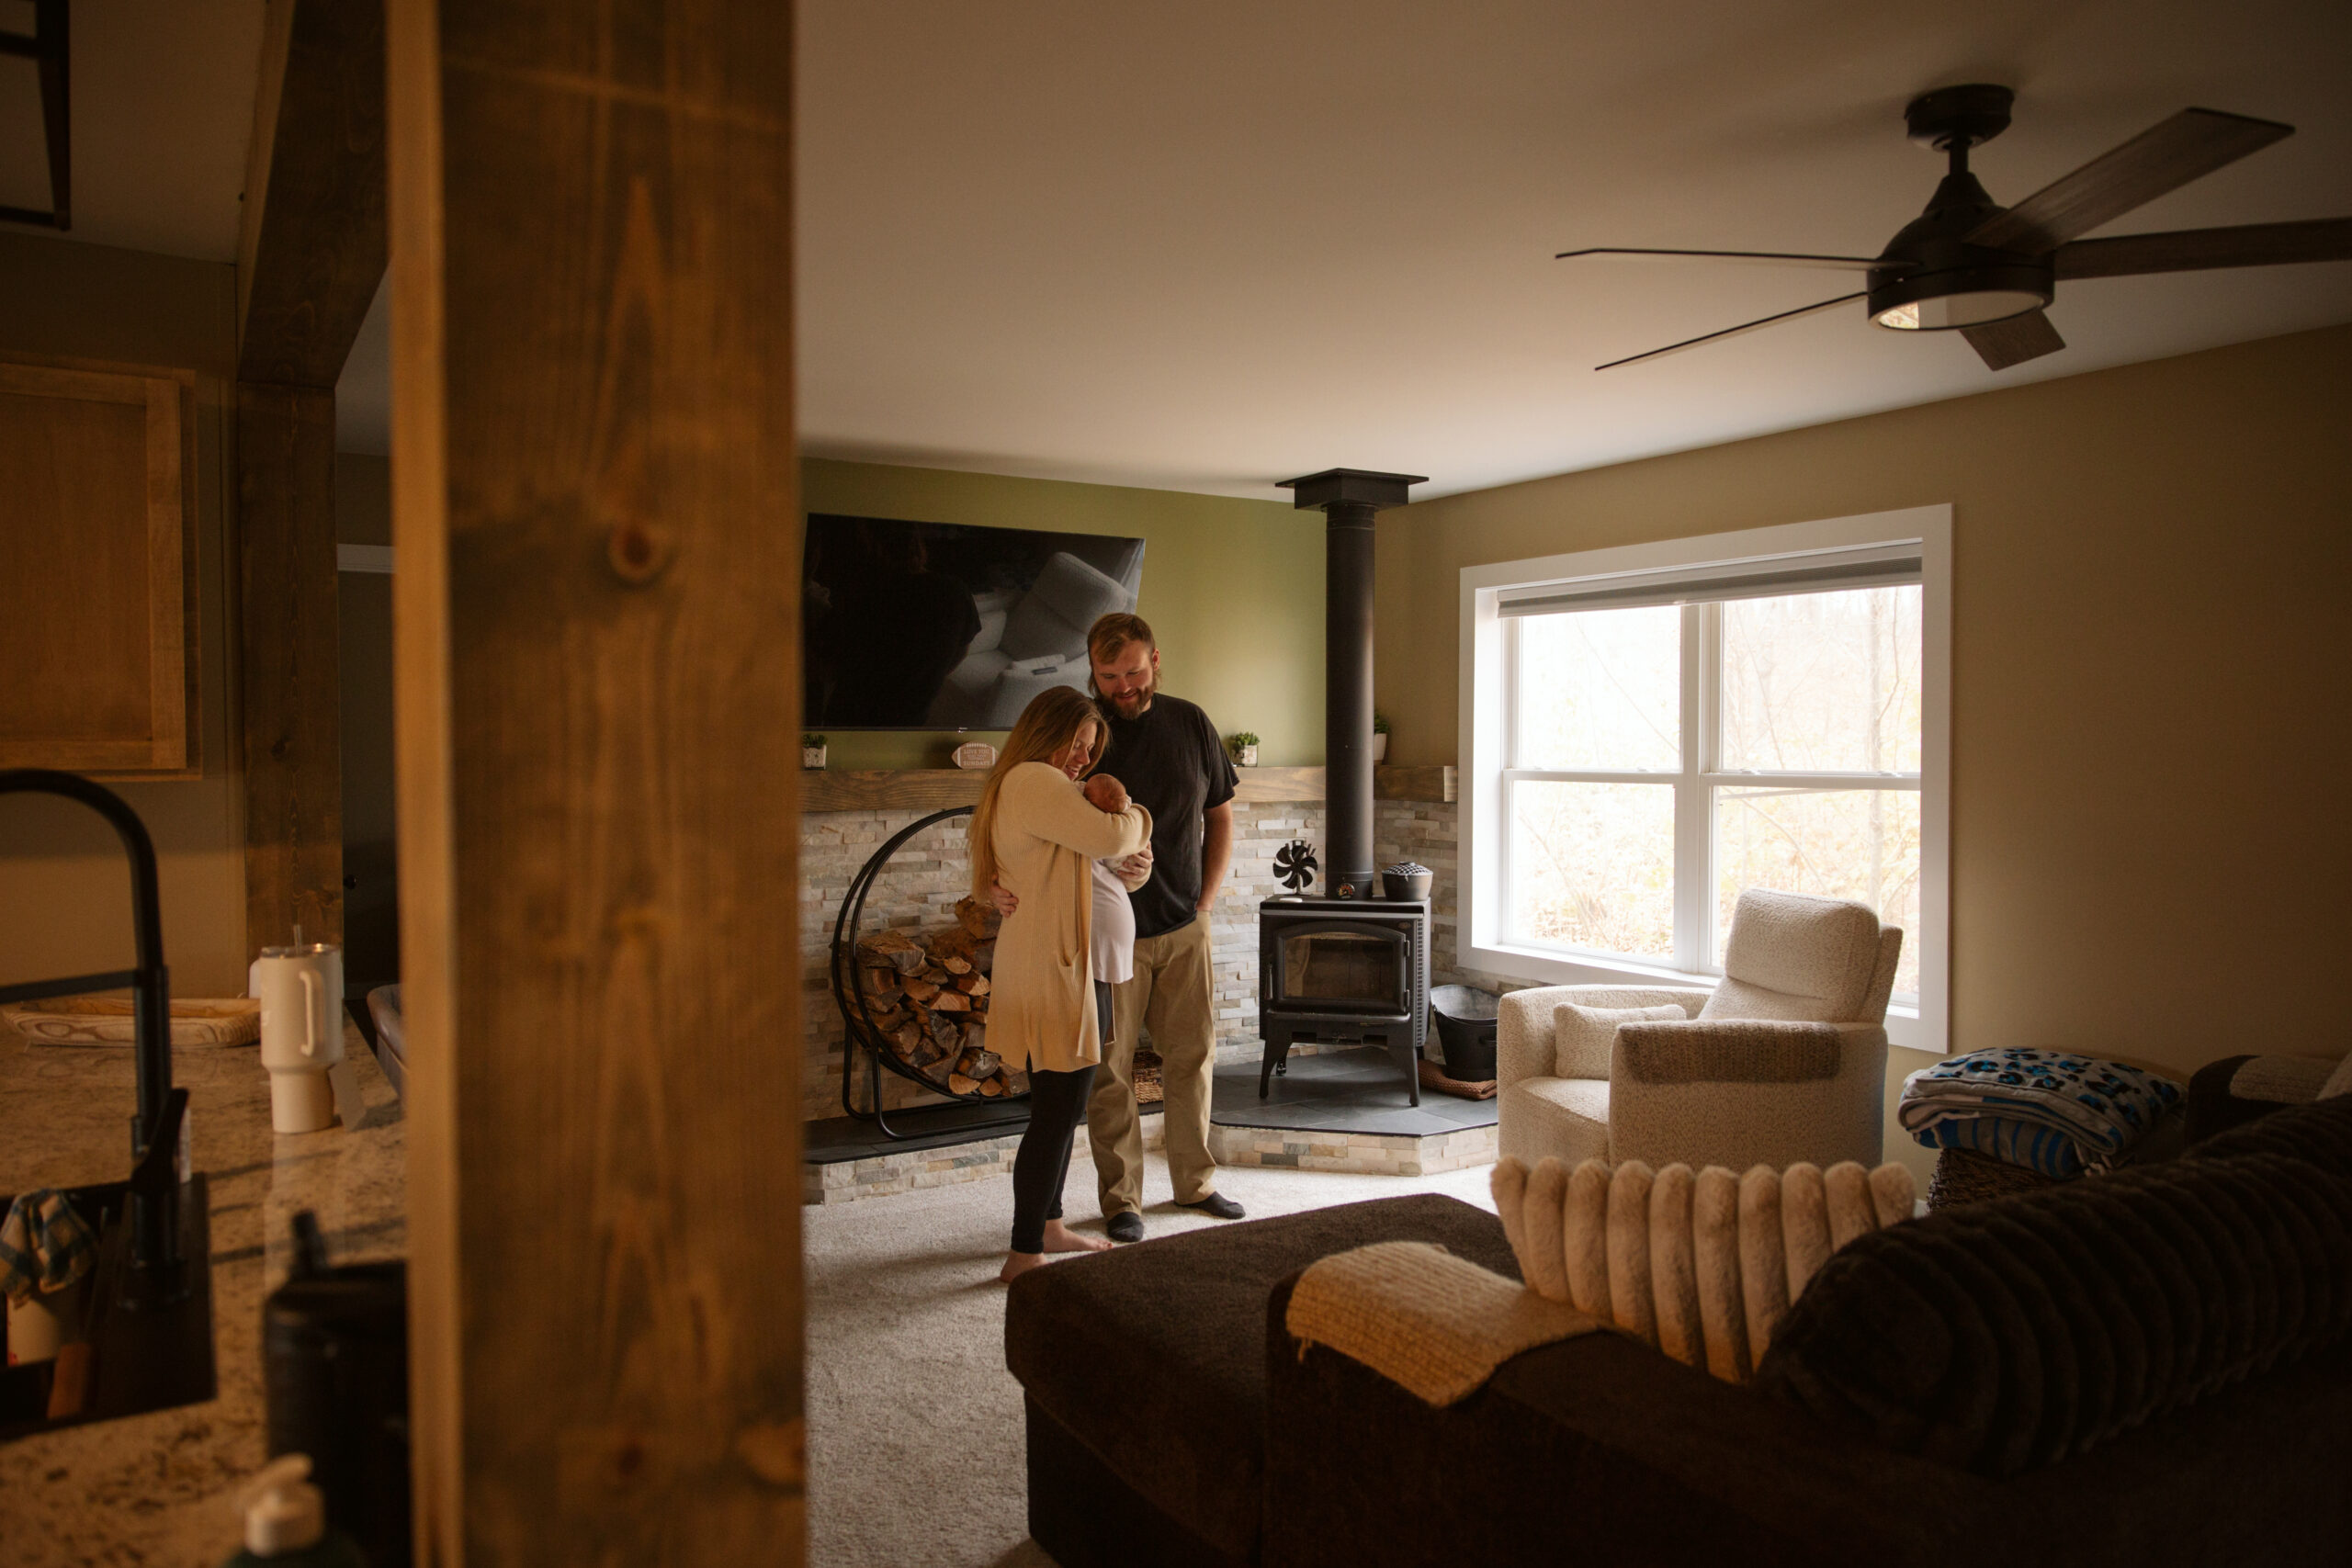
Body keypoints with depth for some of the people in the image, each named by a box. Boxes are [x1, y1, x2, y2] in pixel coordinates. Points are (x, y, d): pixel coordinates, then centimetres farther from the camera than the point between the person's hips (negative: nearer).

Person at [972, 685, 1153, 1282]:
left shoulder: (1042, 787, 21)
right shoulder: (1034, 780, -14)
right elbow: (1111, 839, -24)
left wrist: (1109, 809, -5)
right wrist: (1130, 813, -2)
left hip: (1068, 968, 11)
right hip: (1048, 973, -11)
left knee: (1063, 1106, 18)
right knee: (1057, 1110, -6)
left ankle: (1047, 1227, 31)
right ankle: (1024, 1255, 2)